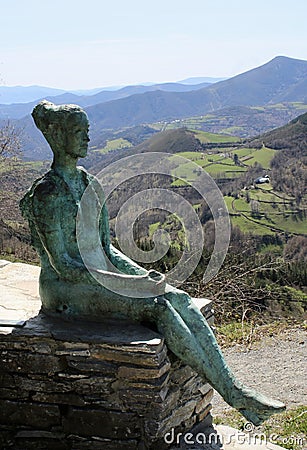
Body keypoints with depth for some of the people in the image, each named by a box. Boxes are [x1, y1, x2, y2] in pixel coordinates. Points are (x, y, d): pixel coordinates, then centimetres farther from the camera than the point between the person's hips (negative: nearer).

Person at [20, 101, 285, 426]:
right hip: (66, 289, -8)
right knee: (158, 307, -26)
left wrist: (142, 275, -4)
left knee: (180, 299, -15)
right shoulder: (47, 192, -14)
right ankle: (233, 395, -19)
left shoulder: (91, 185, 11)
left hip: (98, 274, 8)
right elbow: (61, 264, -19)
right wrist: (127, 284, -22)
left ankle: (234, 387, -19)